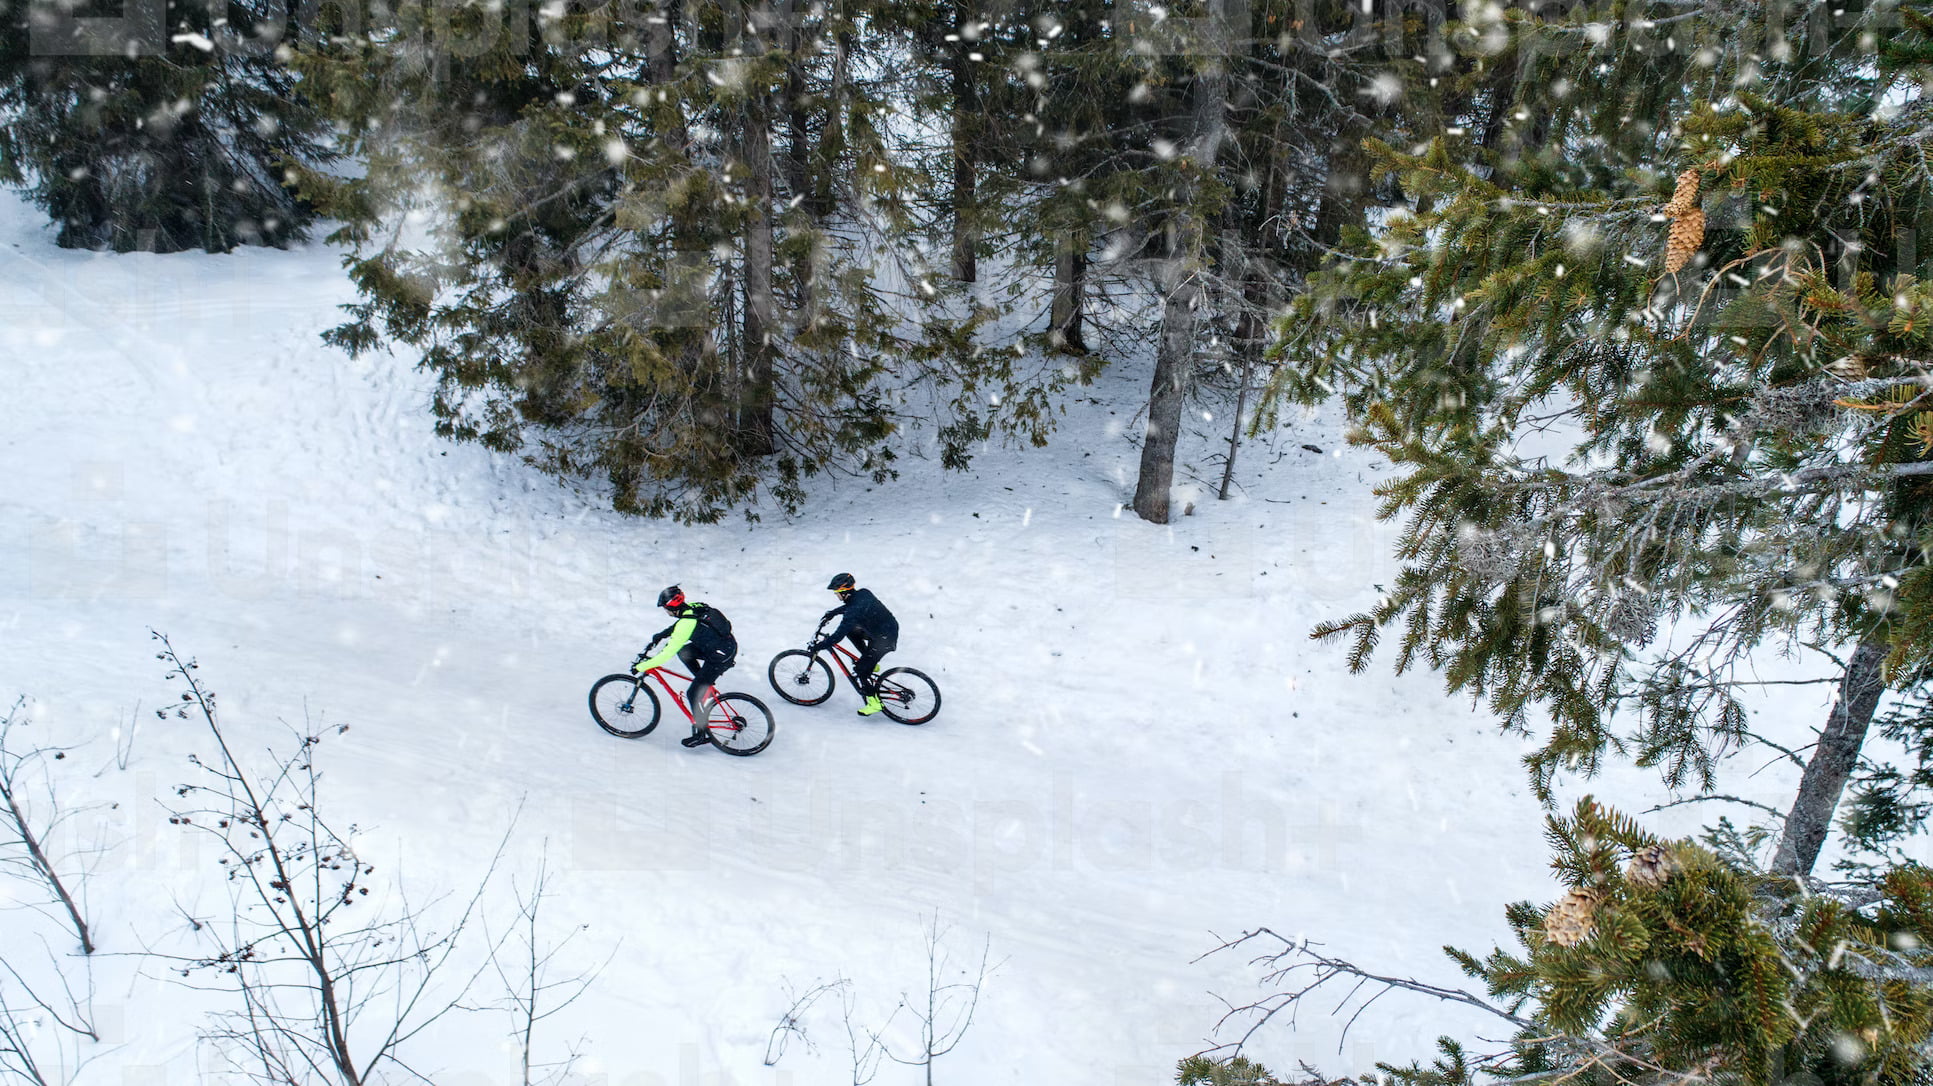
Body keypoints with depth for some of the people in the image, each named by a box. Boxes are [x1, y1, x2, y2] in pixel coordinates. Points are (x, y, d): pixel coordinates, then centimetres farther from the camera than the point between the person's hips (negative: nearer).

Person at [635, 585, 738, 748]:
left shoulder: (686, 624, -24)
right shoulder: (692, 607, 0)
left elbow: (667, 654, -23)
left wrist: (640, 667, -16)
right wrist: (660, 635, 28)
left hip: (721, 658, -9)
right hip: (727, 644, 9)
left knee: (693, 694, -1)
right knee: (683, 652, 17)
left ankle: (702, 734, 9)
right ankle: (705, 686, 23)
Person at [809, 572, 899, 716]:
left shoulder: (853, 612, -27)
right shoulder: (863, 593, -2)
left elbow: (837, 637, -24)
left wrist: (817, 647, -12)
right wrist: (832, 613, 25)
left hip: (885, 640, -9)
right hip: (891, 628, 9)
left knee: (860, 669, -1)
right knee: (850, 630, 16)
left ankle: (874, 702, 8)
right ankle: (870, 663, 21)